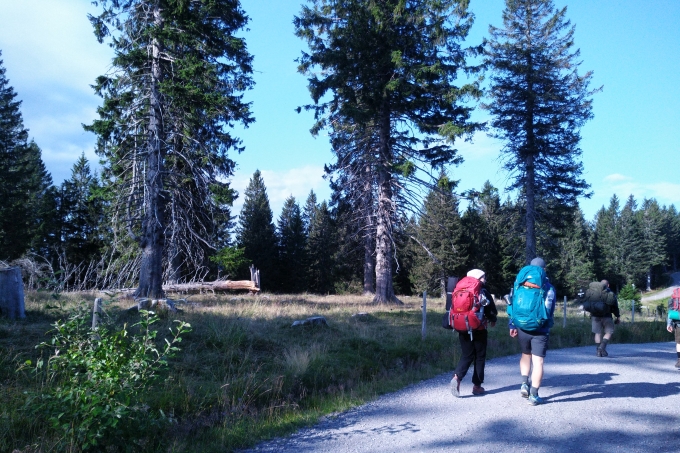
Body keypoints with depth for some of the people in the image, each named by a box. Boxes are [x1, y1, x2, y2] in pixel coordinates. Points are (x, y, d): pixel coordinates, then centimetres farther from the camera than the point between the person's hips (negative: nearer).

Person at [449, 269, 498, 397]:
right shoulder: (483, 293, -7)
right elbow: (492, 310, -4)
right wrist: (493, 320, 16)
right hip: (479, 330, -4)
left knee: (467, 356, 11)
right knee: (480, 357, 10)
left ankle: (456, 377, -13)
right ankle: (477, 386, 14)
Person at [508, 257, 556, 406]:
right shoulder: (548, 288, -4)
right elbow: (550, 310, -7)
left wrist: (512, 325, 7)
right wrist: (548, 324, 9)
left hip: (522, 328, 3)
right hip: (540, 330, -3)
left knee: (525, 355, 24)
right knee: (538, 361, 0)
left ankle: (524, 384, 13)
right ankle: (534, 395, 0)